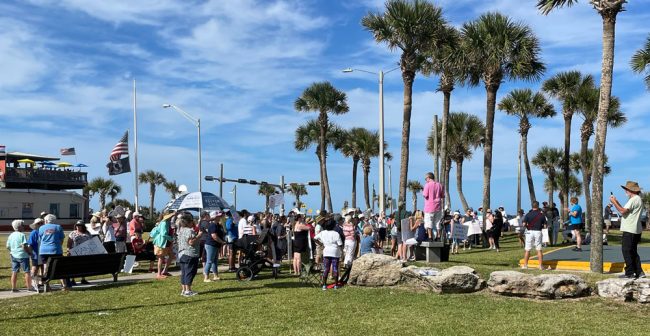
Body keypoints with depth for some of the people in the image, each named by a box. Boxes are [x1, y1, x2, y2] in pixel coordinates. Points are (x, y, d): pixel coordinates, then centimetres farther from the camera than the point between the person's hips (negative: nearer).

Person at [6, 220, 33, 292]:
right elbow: (24, 246, -19)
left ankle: (13, 288, 11)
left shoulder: (11, 235, 7)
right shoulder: (22, 235, -14)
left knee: (14, 272, 10)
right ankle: (29, 287, 3)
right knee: (27, 271, 1)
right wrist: (30, 252, -7)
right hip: (23, 256, -6)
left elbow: (8, 247, 10)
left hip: (14, 256, 6)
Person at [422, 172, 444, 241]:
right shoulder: (439, 185, 8)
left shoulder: (427, 185, -9)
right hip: (438, 207, 5)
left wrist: (423, 191, 6)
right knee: (438, 223, 11)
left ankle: (430, 237, -3)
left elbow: (425, 195, -11)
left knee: (428, 223, 0)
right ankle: (439, 237, 13)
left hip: (429, 207, -5)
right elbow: (442, 196, 10)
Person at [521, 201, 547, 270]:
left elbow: (524, 224, -10)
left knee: (527, 250, 5)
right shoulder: (541, 214, 2)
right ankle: (541, 265, 5)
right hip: (538, 232, 1)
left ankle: (525, 265, 7)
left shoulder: (528, 214, -1)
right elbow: (545, 225, 1)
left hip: (530, 232, 0)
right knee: (539, 250, 5)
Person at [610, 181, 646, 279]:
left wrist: (614, 202, -14)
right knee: (633, 252, 15)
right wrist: (616, 202, 12)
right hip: (635, 230, 11)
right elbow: (625, 210, 18)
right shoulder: (637, 199, 19)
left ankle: (630, 273, -5)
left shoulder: (634, 199, -15)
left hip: (630, 230, -10)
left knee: (626, 251, -6)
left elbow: (623, 211, -23)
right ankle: (639, 272, 15)